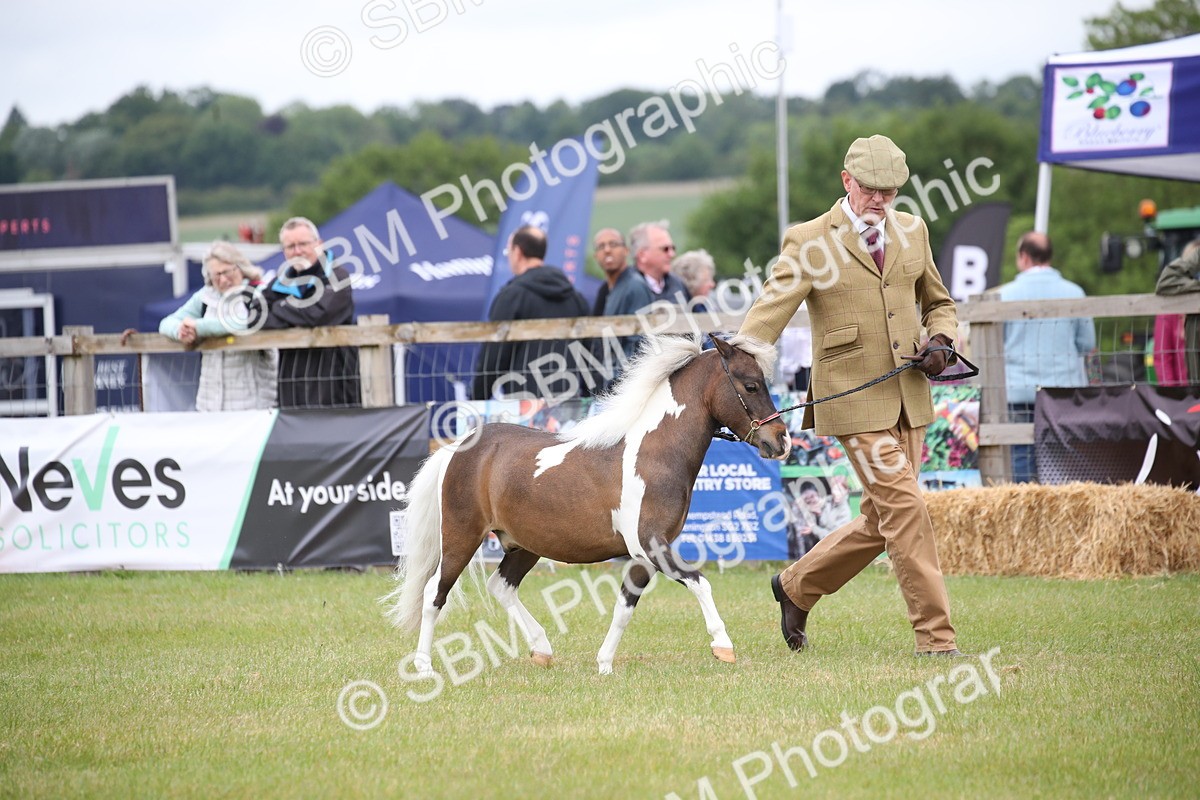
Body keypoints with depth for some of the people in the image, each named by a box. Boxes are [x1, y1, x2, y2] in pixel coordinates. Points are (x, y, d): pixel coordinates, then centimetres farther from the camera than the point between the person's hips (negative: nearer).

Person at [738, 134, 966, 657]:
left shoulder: (911, 231, 11)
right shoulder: (809, 241, -6)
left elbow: (938, 303, 24)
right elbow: (767, 316, -13)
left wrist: (941, 341, 2)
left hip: (909, 398, 6)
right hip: (853, 401, -6)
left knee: (882, 521, 10)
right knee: (904, 508, -11)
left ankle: (796, 587, 31)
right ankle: (935, 635, -5)